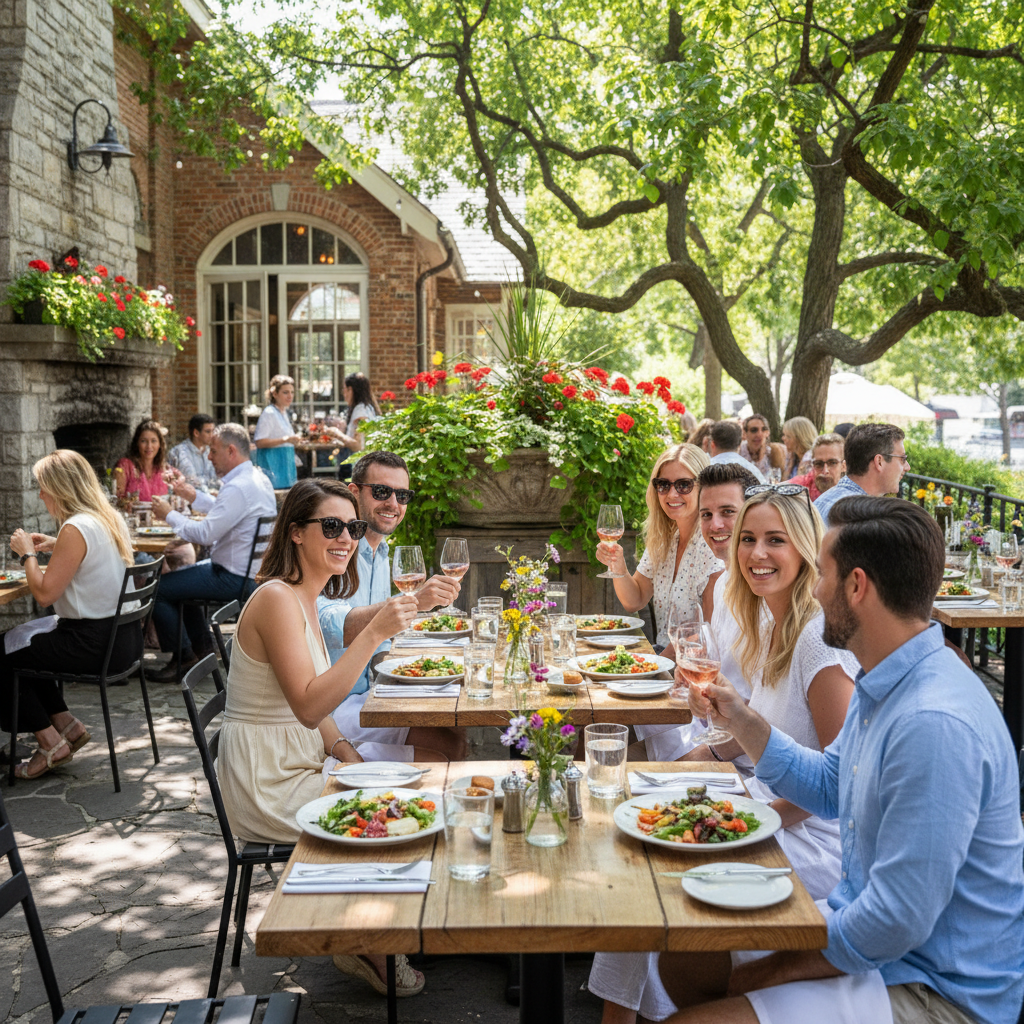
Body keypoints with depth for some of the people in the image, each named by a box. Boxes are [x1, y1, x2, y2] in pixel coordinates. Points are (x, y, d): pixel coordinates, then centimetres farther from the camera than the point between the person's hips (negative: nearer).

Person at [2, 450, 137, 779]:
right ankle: (67, 725, 22)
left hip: (95, 644, -9)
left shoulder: (76, 529, -19)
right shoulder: (111, 518, 8)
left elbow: (44, 593, -19)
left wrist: (28, 554, -4)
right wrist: (55, 546, 17)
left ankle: (51, 743, 10)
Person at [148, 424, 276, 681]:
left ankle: (183, 658, 7)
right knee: (181, 576, 30)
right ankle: (202, 647, 31)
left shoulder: (238, 488, -24)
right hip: (251, 570, 11)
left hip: (233, 578, -11)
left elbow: (204, 534, -25)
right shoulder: (258, 478, 8)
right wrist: (195, 497, 16)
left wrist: (169, 515, -11)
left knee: (158, 588, -6)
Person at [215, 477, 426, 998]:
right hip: (266, 784, -9)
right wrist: (373, 634, -33)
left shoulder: (304, 597, 10)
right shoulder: (276, 599, -21)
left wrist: (339, 746, -1)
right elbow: (308, 706, -29)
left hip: (296, 764, 9)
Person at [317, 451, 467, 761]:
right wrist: (412, 601, -45)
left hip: (368, 695, 9)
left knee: (455, 737, -4)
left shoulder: (381, 553, 13)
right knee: (437, 758, -18)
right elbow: (332, 628, -36)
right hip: (330, 709, -9)